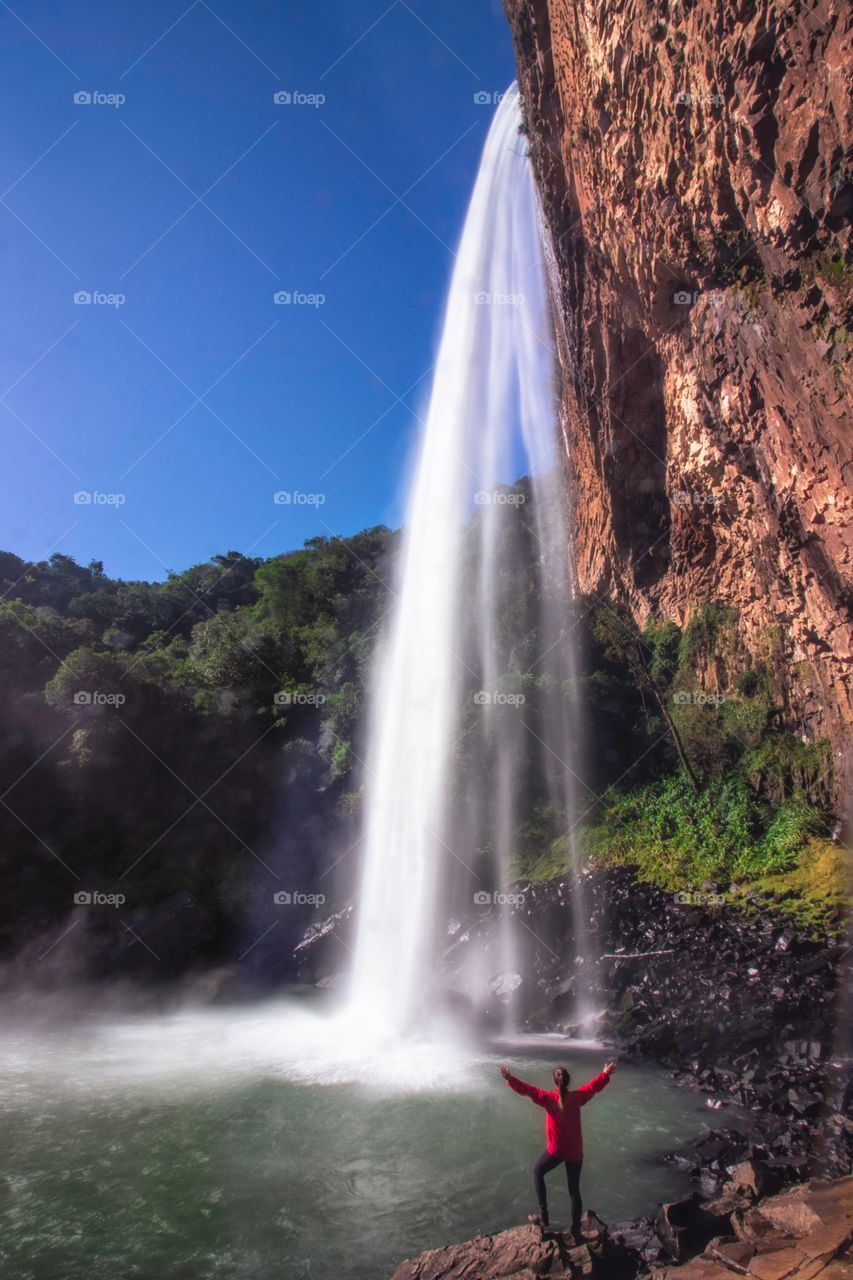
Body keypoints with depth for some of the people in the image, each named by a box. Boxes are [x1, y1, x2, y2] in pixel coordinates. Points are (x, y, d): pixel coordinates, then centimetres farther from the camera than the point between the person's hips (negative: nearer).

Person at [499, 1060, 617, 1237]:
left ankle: (543, 1216, 16)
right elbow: (593, 1086, 9)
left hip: (556, 1150, -3)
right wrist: (606, 1074, 22)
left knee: (537, 1172, 22)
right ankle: (576, 1230, 18)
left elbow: (528, 1090, -15)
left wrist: (510, 1078, -11)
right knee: (574, 1190, 15)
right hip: (575, 1151, 3)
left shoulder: (549, 1098, -15)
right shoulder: (577, 1097, -6)